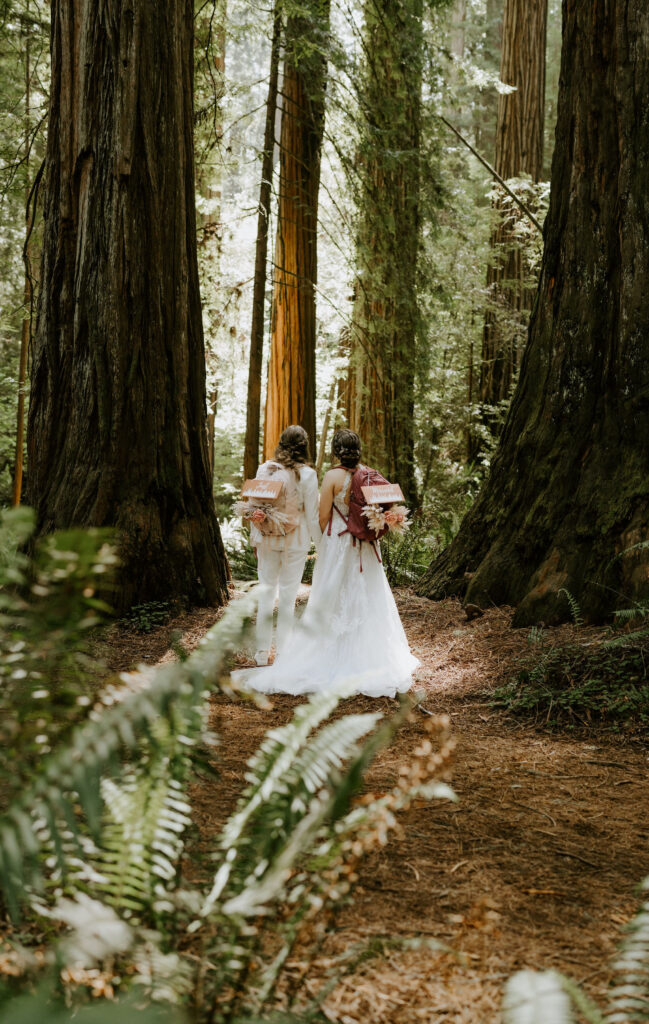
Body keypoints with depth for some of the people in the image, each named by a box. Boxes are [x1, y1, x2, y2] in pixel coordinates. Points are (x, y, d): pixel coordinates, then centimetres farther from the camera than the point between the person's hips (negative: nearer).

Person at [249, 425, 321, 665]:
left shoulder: (264, 469, -3)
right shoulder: (307, 474, -10)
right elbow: (312, 513, -7)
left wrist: (255, 537, 14)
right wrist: (318, 542, 5)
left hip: (267, 538, 2)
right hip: (296, 539, -2)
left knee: (266, 591, 12)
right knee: (288, 595, 6)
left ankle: (262, 652, 15)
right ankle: (283, 653, 12)